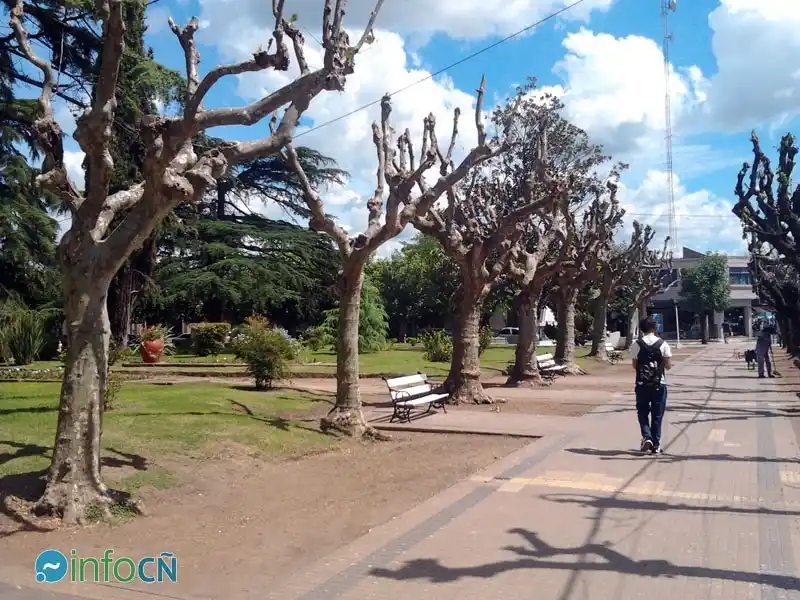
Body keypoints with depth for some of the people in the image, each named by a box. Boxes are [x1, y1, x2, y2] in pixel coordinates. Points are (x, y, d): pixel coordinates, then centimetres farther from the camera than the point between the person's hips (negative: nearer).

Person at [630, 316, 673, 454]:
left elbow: (635, 365, -3)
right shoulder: (663, 344, -5)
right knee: (657, 415, 9)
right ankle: (656, 444, 11)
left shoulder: (636, 345, -6)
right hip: (659, 384, 0)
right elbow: (668, 366, -2)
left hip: (642, 384, 0)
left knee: (642, 412, 14)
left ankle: (647, 437, -3)